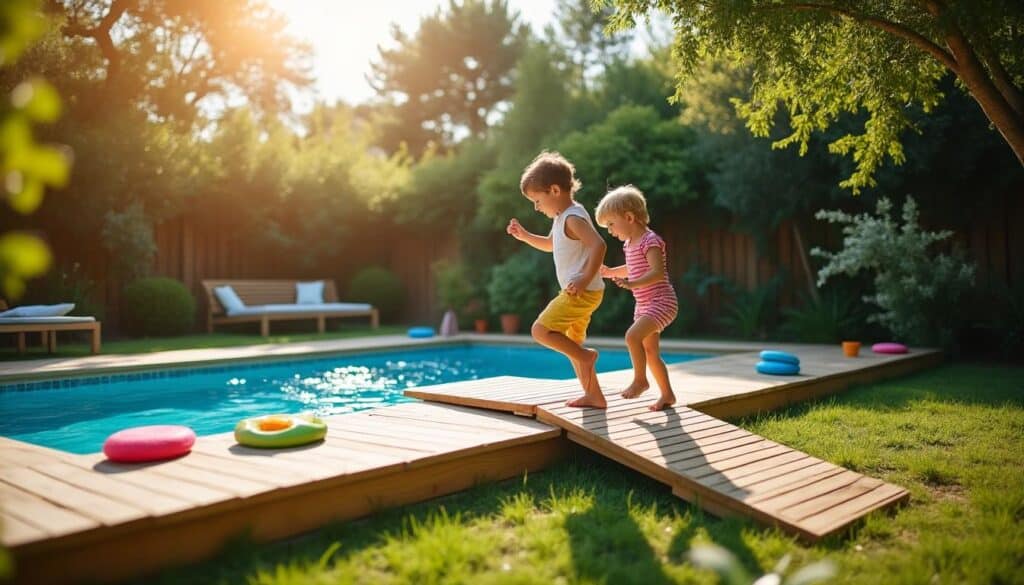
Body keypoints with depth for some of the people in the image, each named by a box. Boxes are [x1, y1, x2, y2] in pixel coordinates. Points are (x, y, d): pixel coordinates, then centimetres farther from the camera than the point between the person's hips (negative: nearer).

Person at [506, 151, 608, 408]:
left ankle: (585, 355, -5)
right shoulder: (562, 217, 14)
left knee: (540, 330, -15)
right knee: (570, 343, 16)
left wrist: (585, 280, -28)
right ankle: (593, 396, 23)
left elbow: (599, 245, -28)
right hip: (577, 294, 10)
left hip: (582, 292, -10)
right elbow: (550, 244, 32)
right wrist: (524, 236, 20)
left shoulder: (573, 218, -16)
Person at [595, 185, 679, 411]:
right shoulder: (630, 244, 11)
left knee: (632, 336, -25)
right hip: (644, 305, 10)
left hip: (661, 302, -10)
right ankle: (667, 395, 24)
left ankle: (640, 380, -7)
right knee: (650, 352, 12)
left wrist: (632, 285, -38)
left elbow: (658, 272, -28)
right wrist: (610, 272, 17)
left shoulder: (650, 241, -17)